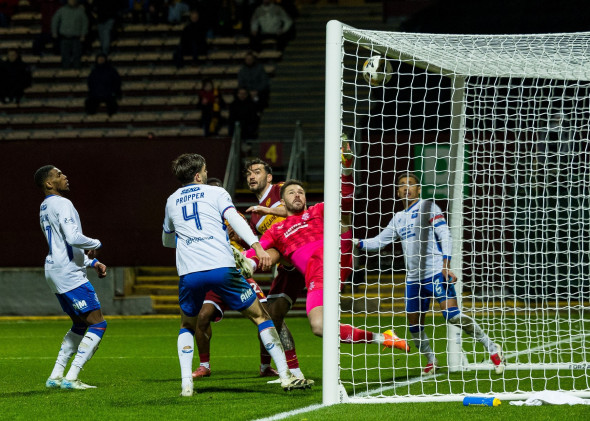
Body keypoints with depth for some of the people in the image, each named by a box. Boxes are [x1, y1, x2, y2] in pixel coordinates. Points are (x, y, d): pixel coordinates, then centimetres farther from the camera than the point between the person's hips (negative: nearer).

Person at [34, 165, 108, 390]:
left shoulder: (45, 208, 18)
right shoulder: (62, 204, -14)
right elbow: (73, 238, -26)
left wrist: (92, 262, 20)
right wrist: (96, 244, -7)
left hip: (55, 271, 10)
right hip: (69, 273, -10)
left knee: (80, 324, 20)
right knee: (98, 323, -7)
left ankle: (55, 376, 16)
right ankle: (71, 378, -12)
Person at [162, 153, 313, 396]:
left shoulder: (172, 201, 23)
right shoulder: (215, 193, 12)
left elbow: (167, 241, 37)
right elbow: (234, 219, -7)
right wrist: (256, 246, -18)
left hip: (188, 273, 3)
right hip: (222, 267, -3)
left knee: (187, 326, 25)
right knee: (260, 317, 9)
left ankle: (186, 383, 6)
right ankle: (285, 375, 1)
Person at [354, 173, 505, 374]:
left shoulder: (427, 206, -1)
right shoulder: (399, 218, 18)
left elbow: (445, 235, -8)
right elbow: (380, 241, 24)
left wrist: (446, 265, -17)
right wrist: (357, 243, 8)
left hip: (436, 272, -7)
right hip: (413, 278, 7)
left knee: (452, 315, -20)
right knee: (414, 324, 5)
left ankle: (492, 348, -12)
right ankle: (431, 360, 26)